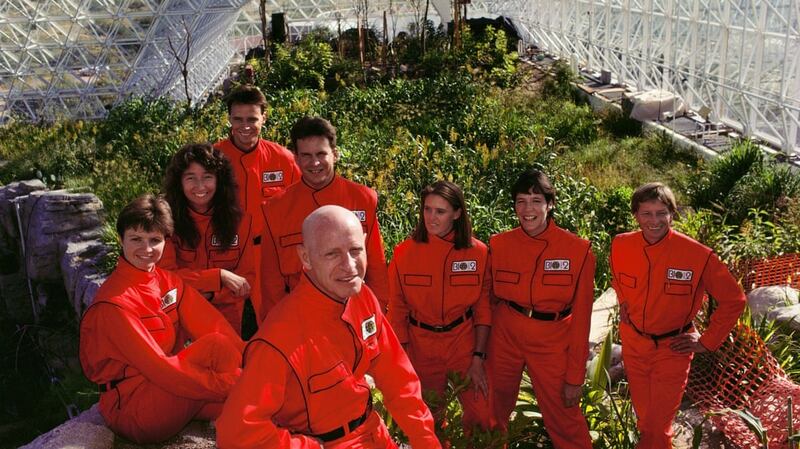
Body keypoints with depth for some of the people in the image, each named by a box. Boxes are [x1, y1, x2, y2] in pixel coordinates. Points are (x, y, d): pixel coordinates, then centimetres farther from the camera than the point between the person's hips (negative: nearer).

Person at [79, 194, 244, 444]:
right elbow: (158, 367, -23)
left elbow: (212, 324, -4)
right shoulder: (114, 303, -18)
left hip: (166, 392, 6)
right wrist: (230, 384, -27)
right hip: (130, 411, -6)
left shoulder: (168, 281, 6)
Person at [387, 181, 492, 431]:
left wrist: (478, 357, -6)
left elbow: (483, 308, -1)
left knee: (482, 415, -1)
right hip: (420, 346, 0)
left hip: (464, 342, 0)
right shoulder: (404, 253, -9)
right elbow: (398, 310, -2)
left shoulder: (477, 252, -8)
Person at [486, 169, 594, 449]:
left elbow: (580, 317, -7)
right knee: (492, 415, 16)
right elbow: (490, 299, 6)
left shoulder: (578, 250, -10)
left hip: (552, 342, -2)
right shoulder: (499, 244, -4)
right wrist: (480, 354, 4)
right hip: (505, 336, 2)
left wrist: (575, 376, -6)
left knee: (564, 421, 2)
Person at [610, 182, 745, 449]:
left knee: (659, 427, 4)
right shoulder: (621, 245, -9)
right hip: (633, 344, 3)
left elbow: (733, 300, -9)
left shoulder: (698, 255, -20)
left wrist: (708, 341, -9)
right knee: (643, 417, 19)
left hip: (671, 350, -3)